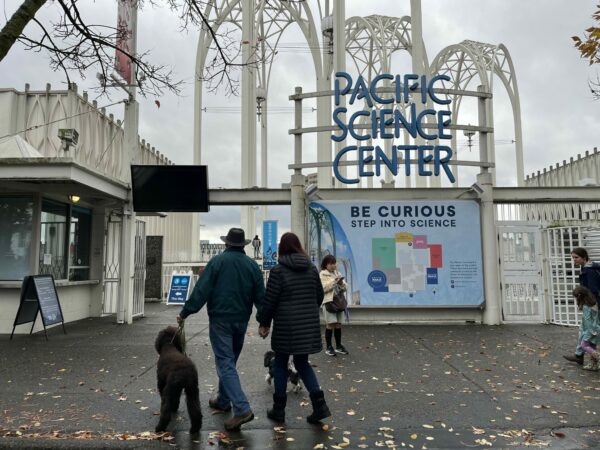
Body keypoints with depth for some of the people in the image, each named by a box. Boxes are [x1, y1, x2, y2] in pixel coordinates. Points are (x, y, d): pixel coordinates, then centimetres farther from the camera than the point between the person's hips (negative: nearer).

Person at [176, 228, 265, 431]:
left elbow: (202, 289, -12)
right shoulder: (252, 265, 4)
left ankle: (242, 409, -13)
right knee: (229, 360, 20)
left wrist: (185, 312, -6)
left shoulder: (218, 261, -7)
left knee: (225, 363, -4)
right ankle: (223, 400, 32)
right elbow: (260, 296, 5)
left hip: (220, 319, -5)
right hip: (241, 320, 5)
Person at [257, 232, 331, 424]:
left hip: (286, 325, -4)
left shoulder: (278, 270, -10)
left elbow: (270, 300, -8)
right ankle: (319, 404, 4)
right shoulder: (311, 268, 5)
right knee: (302, 363, 16)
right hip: (309, 324, 4)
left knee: (280, 363, 12)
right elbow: (319, 295, 12)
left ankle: (279, 409, 19)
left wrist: (263, 322, 3)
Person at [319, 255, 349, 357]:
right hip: (329, 301, -6)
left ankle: (338, 346, 19)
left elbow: (345, 288, 14)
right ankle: (329, 347, -1)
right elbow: (323, 288, -13)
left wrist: (341, 283, -7)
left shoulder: (337, 273, 17)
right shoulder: (323, 274, -1)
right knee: (330, 324, -8)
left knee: (338, 324, 9)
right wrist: (334, 281, -16)